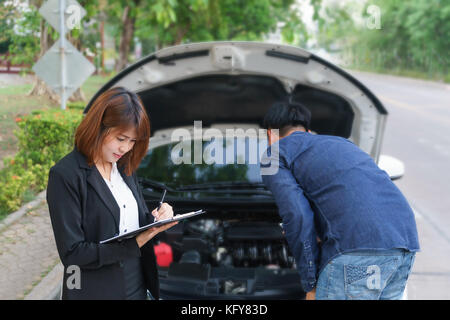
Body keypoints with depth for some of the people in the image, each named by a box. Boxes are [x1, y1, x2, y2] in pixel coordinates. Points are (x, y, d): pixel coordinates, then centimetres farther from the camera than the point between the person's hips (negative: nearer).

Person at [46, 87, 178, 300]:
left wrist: (156, 218, -8)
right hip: (95, 292, -6)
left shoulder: (125, 167, 5)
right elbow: (72, 254, -20)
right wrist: (136, 243, -25)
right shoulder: (64, 176, -17)